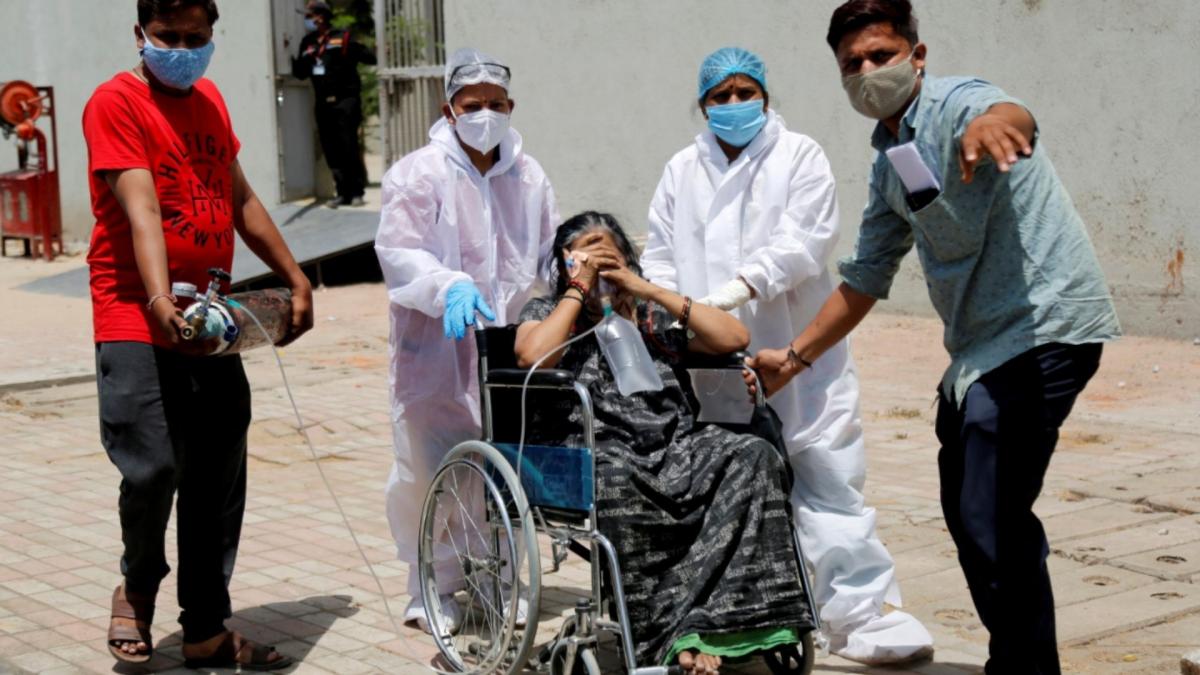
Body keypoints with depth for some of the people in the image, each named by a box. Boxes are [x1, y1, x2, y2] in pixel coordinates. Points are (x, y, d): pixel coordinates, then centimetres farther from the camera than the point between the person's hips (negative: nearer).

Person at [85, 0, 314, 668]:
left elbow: (240, 199, 24)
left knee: (218, 484, 7)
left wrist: (294, 275, 24)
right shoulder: (116, 103, -8)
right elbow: (141, 211, -21)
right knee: (153, 468, -16)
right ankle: (139, 583, 15)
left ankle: (207, 632, 19)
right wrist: (159, 299, -33)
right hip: (136, 323, -7)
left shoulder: (209, 100, 15)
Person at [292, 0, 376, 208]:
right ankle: (343, 192, 12)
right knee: (331, 150, 5)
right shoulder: (308, 43, 11)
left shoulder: (342, 39, -4)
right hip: (323, 103, 6)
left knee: (349, 147, -6)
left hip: (345, 100, -6)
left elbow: (366, 56, -10)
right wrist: (291, 58, 2)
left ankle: (357, 191, 3)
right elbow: (301, 73, 14)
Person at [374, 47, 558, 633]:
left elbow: (549, 251, 19)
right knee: (427, 471, -1)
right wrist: (449, 288, -30)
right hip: (435, 352, -4)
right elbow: (398, 254, -14)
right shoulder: (419, 173, -6)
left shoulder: (528, 176, 11)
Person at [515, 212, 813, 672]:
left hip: (675, 445, 4)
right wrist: (579, 287, 3)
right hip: (595, 449, -3)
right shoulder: (547, 313, 20)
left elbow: (734, 338, 14)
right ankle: (666, 637, -34)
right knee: (614, 483, -40)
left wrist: (650, 290, 11)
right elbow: (531, 357, -5)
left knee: (752, 457, -27)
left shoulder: (651, 319, 27)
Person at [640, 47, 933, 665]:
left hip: (796, 353, -3)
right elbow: (659, 255, 15)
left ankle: (859, 613, -5)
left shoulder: (799, 156, 5)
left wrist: (741, 287, -22)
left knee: (828, 481, -7)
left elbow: (805, 239, -9)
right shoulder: (682, 171, 16)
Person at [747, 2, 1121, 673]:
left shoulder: (955, 104, -13)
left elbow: (1010, 115, -38)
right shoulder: (889, 163, 14)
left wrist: (993, 121, -63)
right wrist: (795, 357, 20)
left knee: (992, 521, -17)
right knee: (967, 512, 18)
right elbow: (866, 275, 22)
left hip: (1040, 326, -10)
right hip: (981, 343, 10)